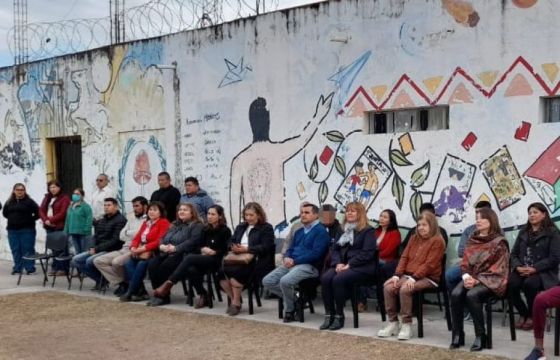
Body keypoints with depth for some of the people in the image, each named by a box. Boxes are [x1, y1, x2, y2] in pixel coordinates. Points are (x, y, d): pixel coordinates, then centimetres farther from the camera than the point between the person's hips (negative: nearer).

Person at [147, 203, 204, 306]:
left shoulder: (197, 226, 2)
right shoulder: (174, 225, 28)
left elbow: (192, 241, -13)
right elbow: (163, 237, 21)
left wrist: (175, 248, -21)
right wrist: (161, 245, -4)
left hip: (182, 254, -7)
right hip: (166, 253, 7)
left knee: (165, 266, -32)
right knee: (152, 264, -22)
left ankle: (163, 296, -18)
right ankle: (158, 294, -16)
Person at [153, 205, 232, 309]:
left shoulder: (225, 231, 1)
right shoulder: (206, 230, 19)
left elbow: (225, 250, -3)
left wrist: (213, 252, -9)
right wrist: (203, 250, 1)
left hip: (217, 260, -6)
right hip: (204, 259, 6)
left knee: (189, 257, -30)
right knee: (191, 270, -32)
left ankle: (168, 284, -32)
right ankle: (203, 296, -18)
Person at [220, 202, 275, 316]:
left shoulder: (267, 228, 4)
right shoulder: (240, 227, 25)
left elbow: (265, 247, -8)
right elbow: (231, 242, 18)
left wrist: (247, 249, -18)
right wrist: (234, 248, -7)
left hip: (255, 261, -6)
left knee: (234, 272, -32)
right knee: (222, 271, -23)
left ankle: (236, 302, -14)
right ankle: (233, 299, -4)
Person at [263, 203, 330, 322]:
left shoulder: (320, 231, -4)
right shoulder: (299, 232, 23)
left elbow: (316, 253, -14)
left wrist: (295, 261, -15)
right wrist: (287, 258, -2)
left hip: (309, 266, -9)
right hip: (292, 264, 9)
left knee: (285, 281, -33)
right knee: (267, 281, -8)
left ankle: (290, 310, -8)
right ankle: (293, 298, 5)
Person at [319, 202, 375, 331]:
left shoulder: (368, 231, 1)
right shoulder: (344, 230, 23)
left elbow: (367, 253, -11)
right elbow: (335, 249, 16)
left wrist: (349, 265, -18)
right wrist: (338, 263, -5)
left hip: (360, 267, -6)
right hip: (342, 265, 6)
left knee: (338, 280, -33)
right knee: (325, 278, -25)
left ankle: (339, 316, -22)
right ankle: (329, 315, -21)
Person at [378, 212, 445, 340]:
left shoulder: (437, 241, -6)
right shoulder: (414, 238, 17)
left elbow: (429, 264, -15)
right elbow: (404, 257, 12)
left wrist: (414, 278, -24)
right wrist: (397, 275, -3)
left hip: (428, 278, -7)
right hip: (408, 275, 7)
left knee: (404, 289, -33)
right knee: (388, 286, -18)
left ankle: (407, 325, -20)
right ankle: (392, 323, -9)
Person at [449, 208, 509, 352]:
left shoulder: (499, 242, -5)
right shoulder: (472, 240, 13)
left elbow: (497, 269, -11)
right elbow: (465, 263, 11)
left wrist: (478, 280, -19)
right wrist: (466, 276, -10)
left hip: (490, 280, -5)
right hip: (471, 278, 5)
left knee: (471, 295, -34)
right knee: (456, 294, -26)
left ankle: (480, 336, -22)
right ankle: (457, 335, -17)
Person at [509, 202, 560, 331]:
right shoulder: (523, 232, 20)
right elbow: (514, 253, 13)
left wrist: (534, 269, -18)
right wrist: (518, 267, -10)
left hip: (543, 272, -4)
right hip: (522, 270, 4)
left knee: (529, 284, -37)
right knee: (510, 284, -29)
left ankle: (532, 316, -10)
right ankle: (523, 314, -3)